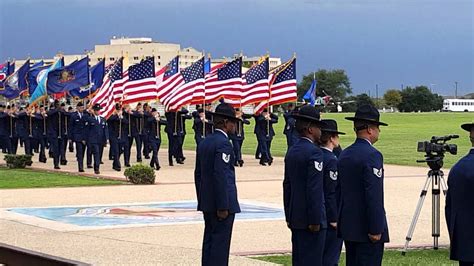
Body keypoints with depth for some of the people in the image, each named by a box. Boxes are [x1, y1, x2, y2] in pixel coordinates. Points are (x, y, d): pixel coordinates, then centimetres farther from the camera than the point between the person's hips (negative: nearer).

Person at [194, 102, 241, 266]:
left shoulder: (204, 142, 12)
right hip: (222, 202, -9)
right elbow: (220, 176, -21)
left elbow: (198, 174, 16)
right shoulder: (223, 143, -15)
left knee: (209, 241, 12)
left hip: (207, 203, 9)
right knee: (220, 244, -6)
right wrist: (223, 206, -20)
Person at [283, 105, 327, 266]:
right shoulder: (313, 152, -15)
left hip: (295, 217, 9)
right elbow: (315, 190, -20)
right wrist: (315, 220, -18)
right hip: (310, 220, -9)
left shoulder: (292, 151, 11)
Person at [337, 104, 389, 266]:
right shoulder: (372, 155, -15)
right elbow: (374, 196, -20)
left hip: (348, 227, 9)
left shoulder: (344, 154, 11)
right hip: (366, 228, -9)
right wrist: (376, 229, -18)